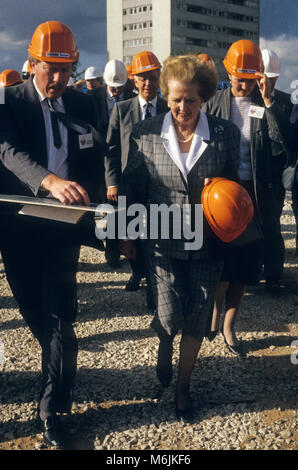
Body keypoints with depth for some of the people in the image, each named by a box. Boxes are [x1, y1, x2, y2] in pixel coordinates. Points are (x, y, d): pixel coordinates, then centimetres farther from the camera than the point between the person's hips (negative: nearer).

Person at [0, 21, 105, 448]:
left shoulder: (82, 105, 7)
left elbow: (94, 161, 10)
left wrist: (91, 204, -9)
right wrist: (50, 181, -41)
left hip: (63, 223, 1)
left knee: (60, 315, -1)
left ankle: (53, 411, 9)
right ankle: (60, 356, 40)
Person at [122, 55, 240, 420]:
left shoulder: (226, 134, -4)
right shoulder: (145, 133, -4)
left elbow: (235, 184, 7)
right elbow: (133, 186, 4)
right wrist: (127, 235, 5)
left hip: (207, 243, 1)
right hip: (163, 242, 0)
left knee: (196, 320, 8)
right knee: (169, 316, -3)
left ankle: (183, 385, 32)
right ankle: (165, 348, 36)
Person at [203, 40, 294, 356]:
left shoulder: (265, 105, 4)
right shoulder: (214, 103, 1)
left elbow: (282, 137, -12)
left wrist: (268, 99, -17)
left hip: (254, 193, 2)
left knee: (244, 264, 8)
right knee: (224, 262, -3)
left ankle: (228, 327, 23)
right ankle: (215, 311, 26)